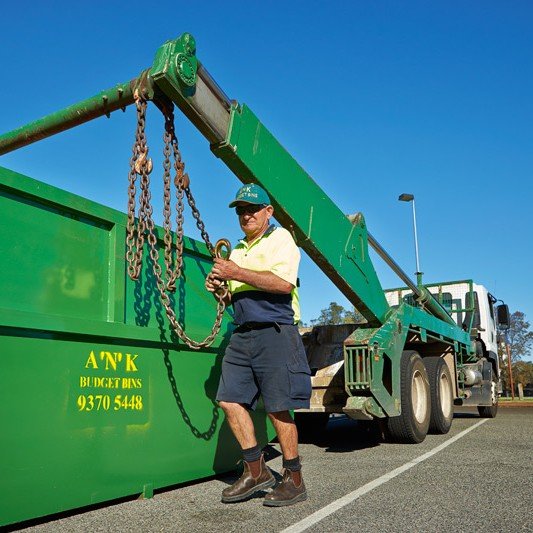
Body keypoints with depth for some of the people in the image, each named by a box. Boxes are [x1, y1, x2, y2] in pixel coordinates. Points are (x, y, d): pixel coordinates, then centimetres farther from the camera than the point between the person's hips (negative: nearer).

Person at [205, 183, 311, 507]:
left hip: (275, 332, -7)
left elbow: (284, 283, -17)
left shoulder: (280, 237, 0)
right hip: (242, 335, 8)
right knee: (230, 400, 1)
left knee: (278, 408, -5)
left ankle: (295, 481, 10)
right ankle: (256, 471, 14)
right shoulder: (238, 250, 23)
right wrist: (218, 286, 7)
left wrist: (237, 273, -16)